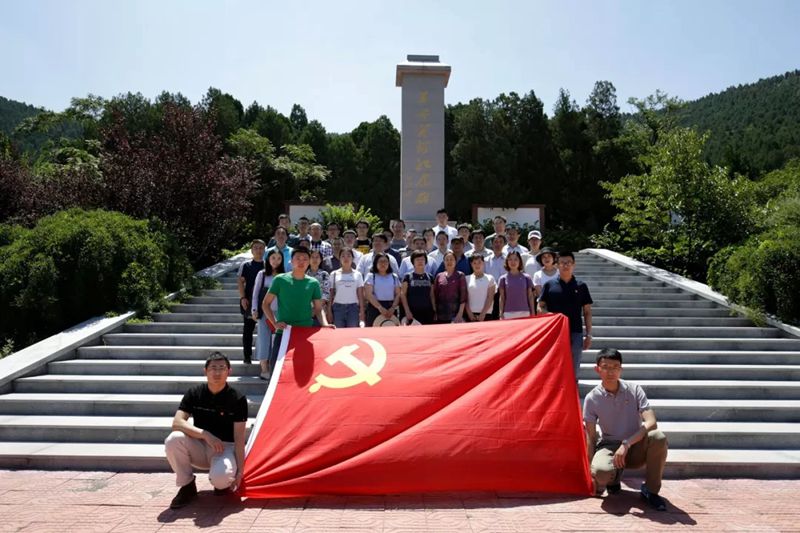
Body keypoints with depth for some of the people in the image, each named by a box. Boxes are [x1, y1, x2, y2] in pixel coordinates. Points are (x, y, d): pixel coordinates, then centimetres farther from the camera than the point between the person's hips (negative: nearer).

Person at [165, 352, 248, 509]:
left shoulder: (238, 399, -13)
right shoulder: (194, 394, -6)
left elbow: (239, 438, -12)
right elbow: (177, 423, -16)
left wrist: (240, 470, -19)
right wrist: (205, 434, -29)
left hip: (226, 448, -3)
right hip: (200, 447, 3)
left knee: (220, 477, -36)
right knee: (173, 439, -28)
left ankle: (223, 482, 6)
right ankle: (187, 486, -6)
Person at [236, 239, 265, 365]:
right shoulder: (245, 265, 5)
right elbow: (240, 282, 1)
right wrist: (243, 298, -10)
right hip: (249, 301, -1)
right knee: (248, 329, 4)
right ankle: (247, 356, 10)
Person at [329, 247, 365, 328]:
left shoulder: (357, 274, 7)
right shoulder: (334, 274, 6)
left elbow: (360, 294, 6)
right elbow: (331, 294, 7)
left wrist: (362, 310, -1)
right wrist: (329, 310, 1)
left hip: (353, 307, 0)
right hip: (338, 307, 0)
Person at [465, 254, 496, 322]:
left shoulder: (490, 278, 6)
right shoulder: (467, 279, 10)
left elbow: (490, 298, -1)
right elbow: (465, 298, 5)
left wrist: (483, 313, -10)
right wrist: (469, 313, -6)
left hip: (486, 315, -1)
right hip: (471, 315, 1)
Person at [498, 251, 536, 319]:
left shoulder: (526, 278, 6)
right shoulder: (503, 278, 5)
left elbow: (530, 297, 8)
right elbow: (502, 298, 6)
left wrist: (533, 314, 4)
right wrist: (501, 314, 1)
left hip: (524, 313, 1)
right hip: (508, 314, -1)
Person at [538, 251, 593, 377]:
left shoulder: (581, 286, 6)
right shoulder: (549, 285, 3)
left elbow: (587, 312, 8)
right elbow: (540, 307, 6)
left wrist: (588, 335, 3)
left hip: (575, 334, 1)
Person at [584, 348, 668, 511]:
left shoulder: (634, 390, -6)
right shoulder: (592, 398, -8)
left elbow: (651, 423, -18)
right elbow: (591, 437, -4)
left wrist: (627, 443, -29)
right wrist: (591, 472, -11)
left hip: (636, 447, 1)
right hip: (609, 446, -1)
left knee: (658, 437, -32)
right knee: (601, 471, -36)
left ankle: (650, 490, -10)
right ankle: (615, 476, 5)